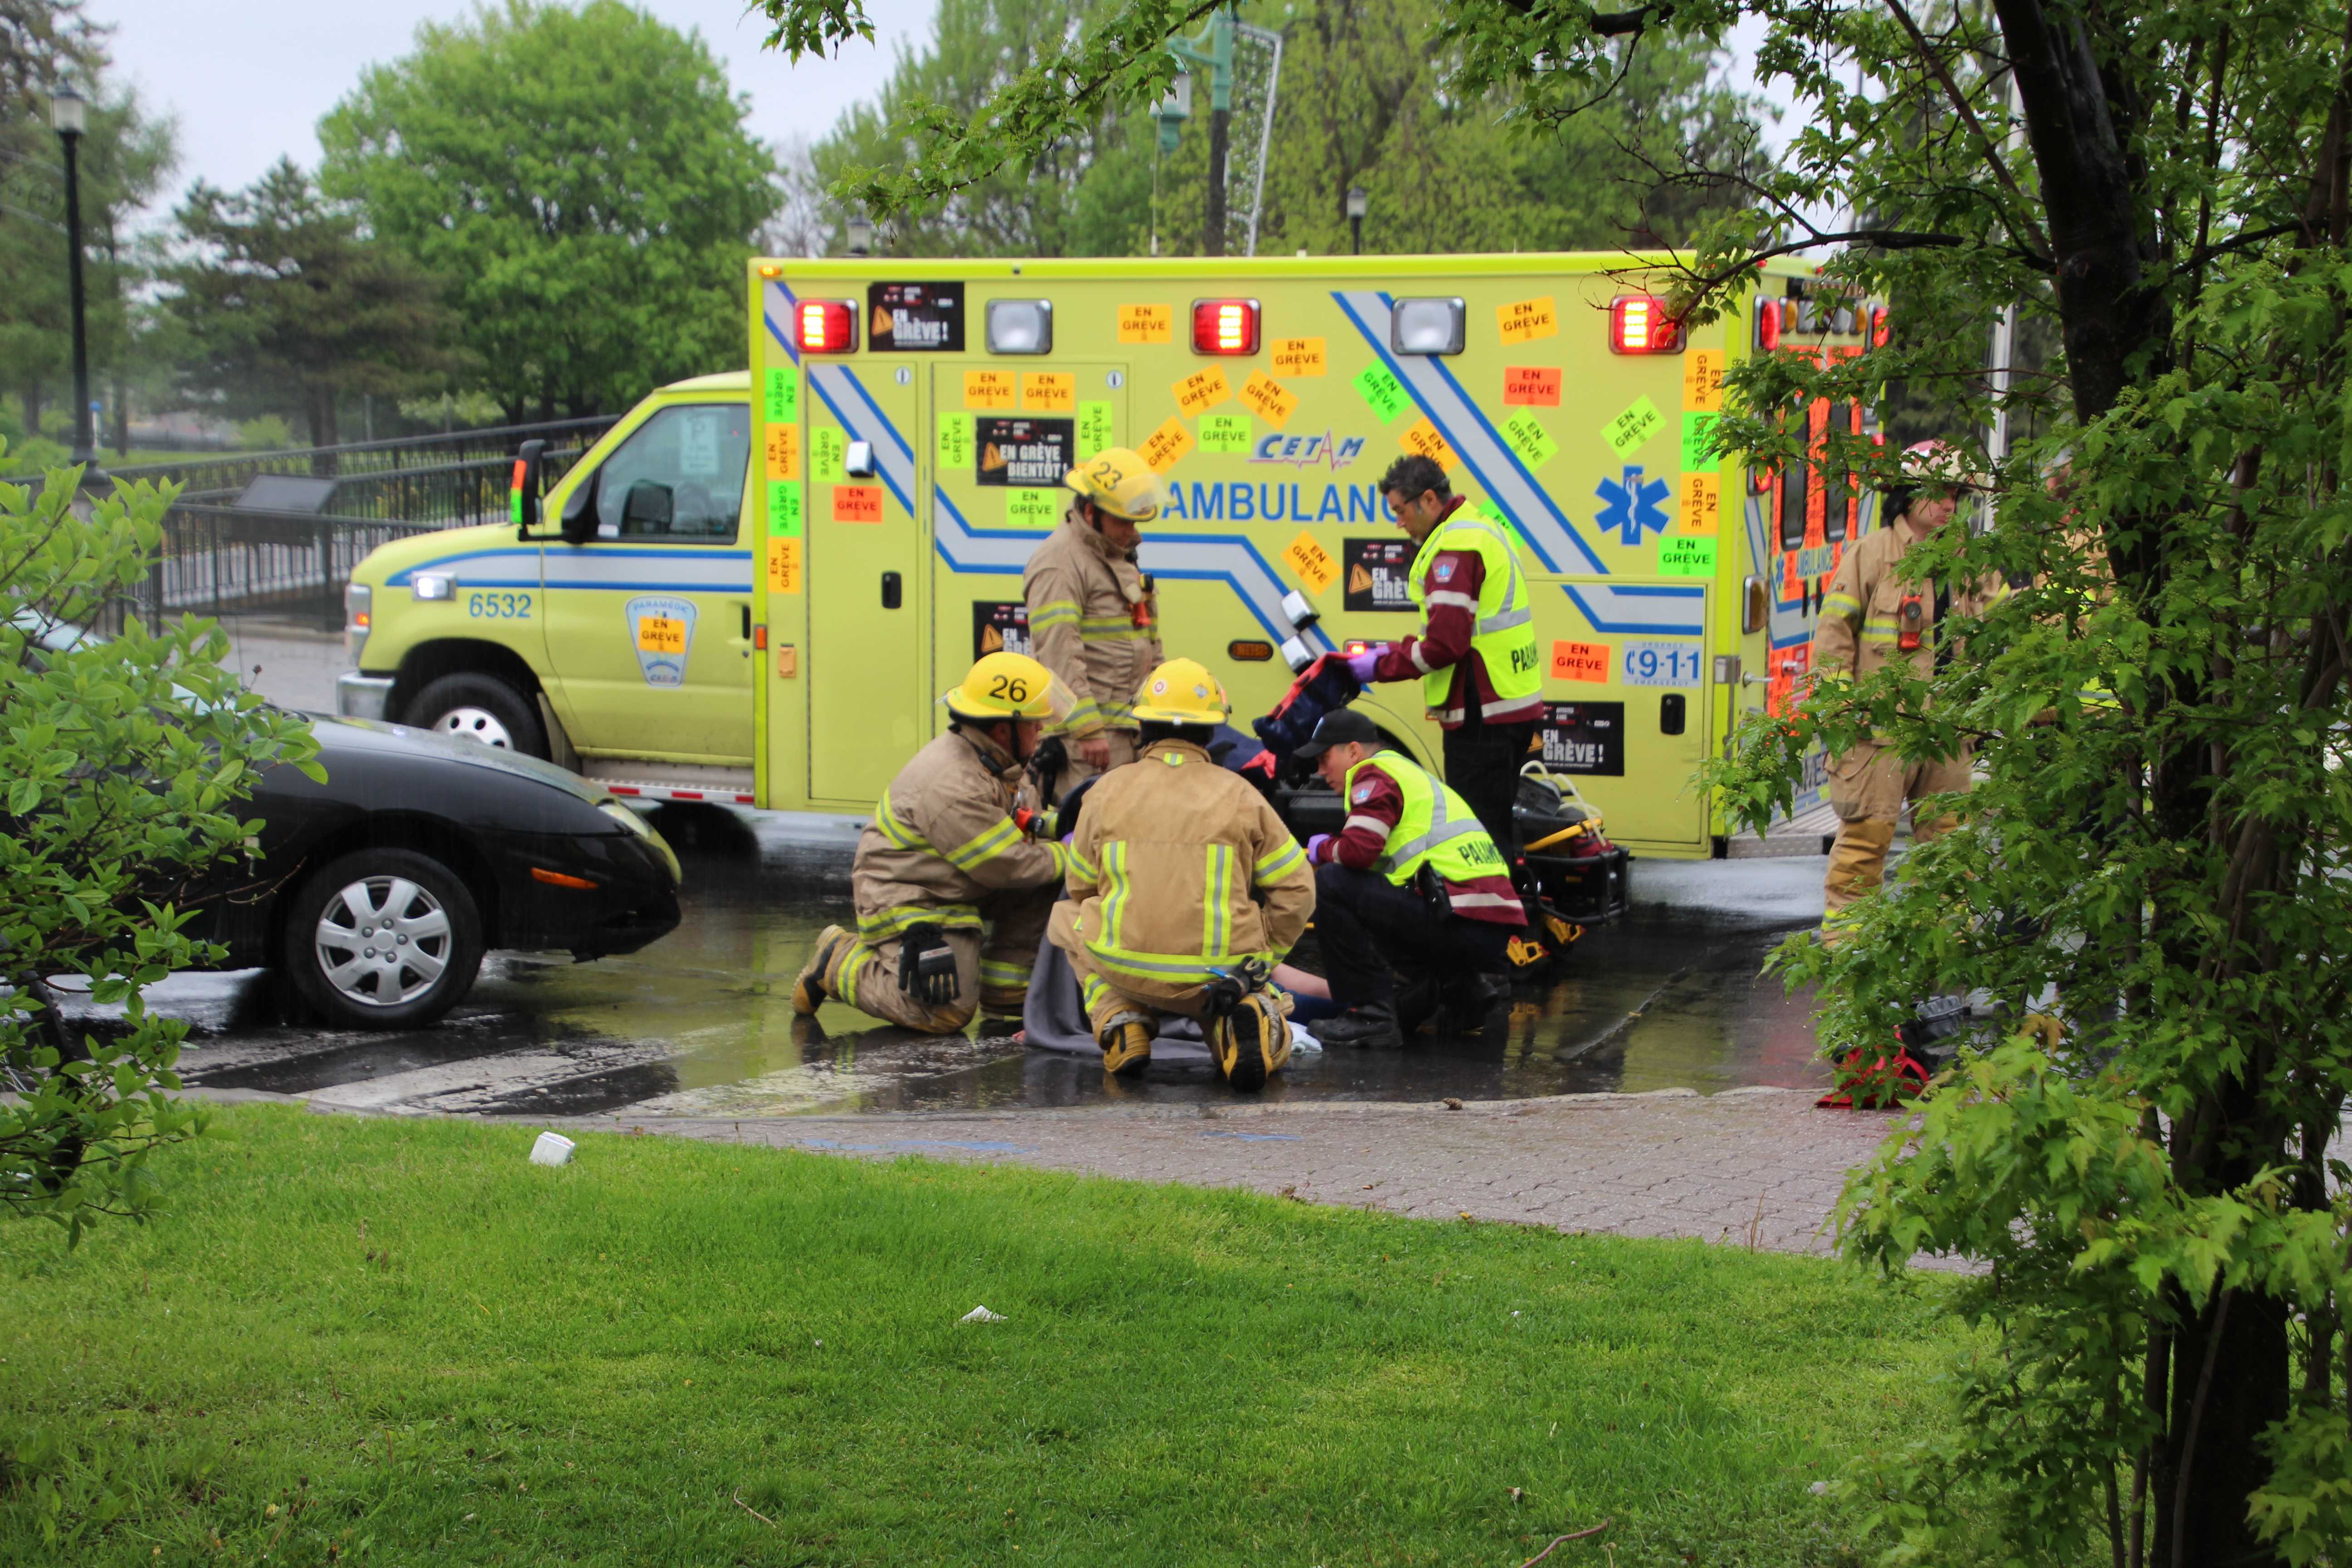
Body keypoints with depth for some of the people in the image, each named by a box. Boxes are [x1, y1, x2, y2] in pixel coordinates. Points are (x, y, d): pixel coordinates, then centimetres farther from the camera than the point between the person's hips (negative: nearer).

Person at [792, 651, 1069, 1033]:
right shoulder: (953, 788, -29)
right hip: (907, 905, -10)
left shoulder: (989, 759, 2)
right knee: (946, 1014, -17)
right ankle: (839, 962, 1)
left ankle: (1005, 996, 7)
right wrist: (1071, 855, -13)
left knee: (1043, 887, -2)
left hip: (954, 890, 10)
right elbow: (1006, 867, -24)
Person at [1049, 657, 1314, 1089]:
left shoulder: (1108, 789, 6)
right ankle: (1249, 1017, -6)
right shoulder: (1239, 794, 4)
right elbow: (1296, 891, 3)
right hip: (1224, 970, 0)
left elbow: (1081, 889, 17)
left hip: (1125, 968, 0)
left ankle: (1121, 1024, 7)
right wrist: (1258, 960, 14)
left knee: (1067, 916, 29)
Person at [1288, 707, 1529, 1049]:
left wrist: (1321, 849, 5)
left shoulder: (1375, 774, 0)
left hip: (1462, 925, -10)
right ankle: (1467, 991, 14)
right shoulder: (1415, 776, 28)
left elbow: (1358, 850, -14)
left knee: (1331, 884, -8)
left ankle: (1370, 1014, -11)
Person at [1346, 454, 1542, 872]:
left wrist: (1381, 667, -10)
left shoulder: (1455, 546, -16)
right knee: (1497, 824, 17)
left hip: (1482, 713, -11)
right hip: (1512, 704, 11)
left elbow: (1445, 644, -22)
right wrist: (1396, 650, 13)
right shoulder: (1483, 528, 17)